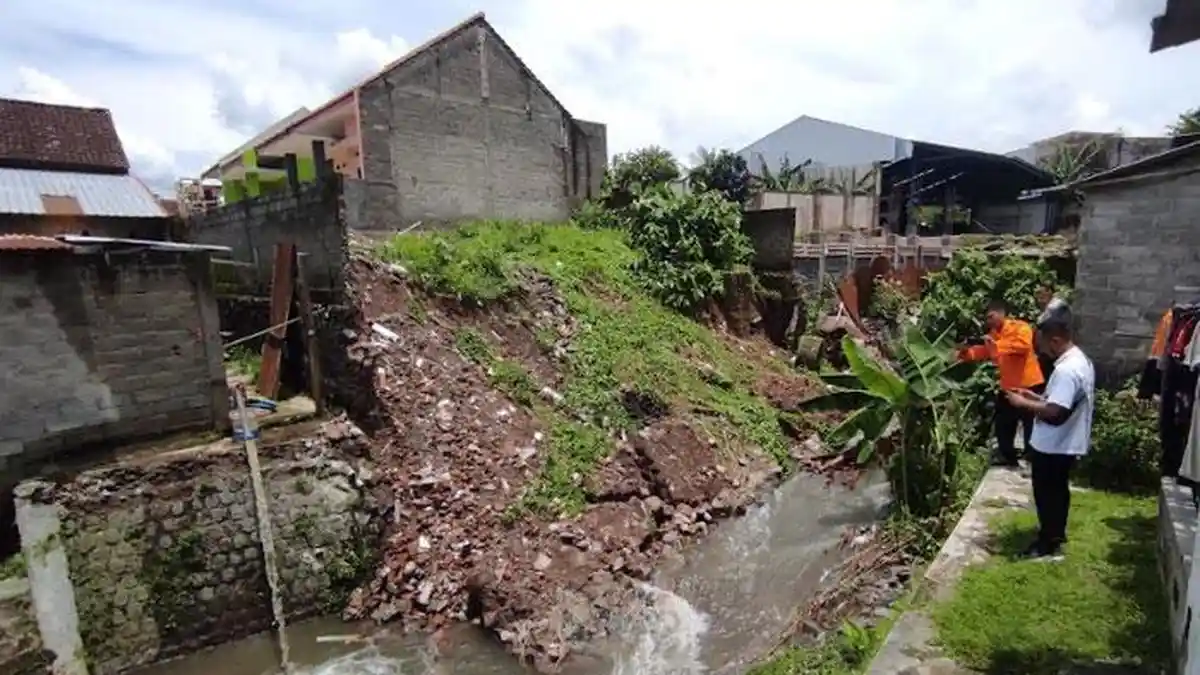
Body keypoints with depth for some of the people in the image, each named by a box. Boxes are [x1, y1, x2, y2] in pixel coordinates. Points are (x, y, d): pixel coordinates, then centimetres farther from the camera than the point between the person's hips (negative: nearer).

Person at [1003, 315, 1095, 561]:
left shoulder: (1066, 369, -27)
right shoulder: (1081, 361, 7)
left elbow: (1054, 411, -30)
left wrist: (1023, 403, -18)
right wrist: (1034, 396, 10)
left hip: (1053, 444, -10)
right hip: (1067, 442, 10)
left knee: (1046, 492, 3)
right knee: (1058, 489, 22)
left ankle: (1049, 544, 14)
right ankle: (1057, 534, 37)